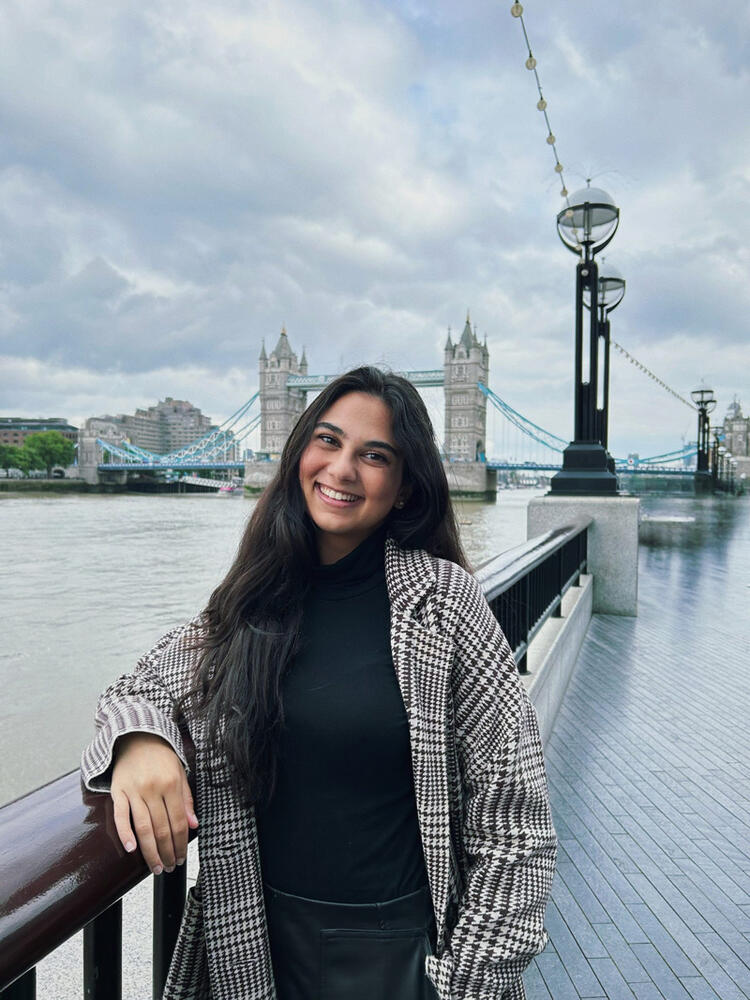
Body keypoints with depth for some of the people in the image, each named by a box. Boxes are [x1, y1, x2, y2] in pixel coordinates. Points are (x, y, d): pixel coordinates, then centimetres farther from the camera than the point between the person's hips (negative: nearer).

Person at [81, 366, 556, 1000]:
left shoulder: (443, 596, -16)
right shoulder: (257, 599, -5)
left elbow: (511, 794, -12)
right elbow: (145, 684, 5)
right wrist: (138, 737, -19)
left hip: (397, 948, -3)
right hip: (257, 940, 4)